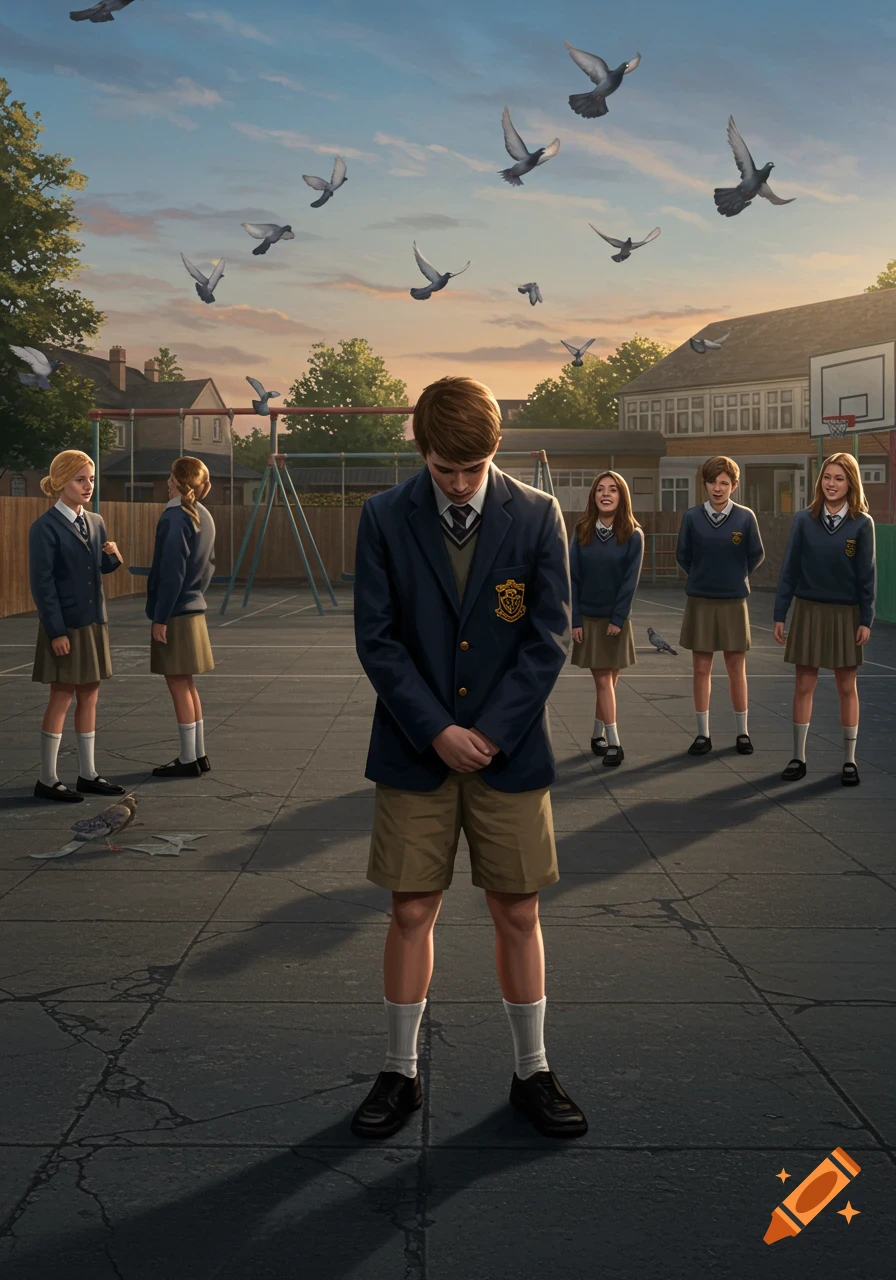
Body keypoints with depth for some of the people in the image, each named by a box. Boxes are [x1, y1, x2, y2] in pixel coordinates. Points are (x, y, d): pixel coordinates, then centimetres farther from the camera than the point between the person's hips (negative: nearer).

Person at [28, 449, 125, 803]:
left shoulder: (95, 522, 9)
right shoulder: (45, 527, -12)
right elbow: (42, 584, -15)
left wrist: (113, 555, -5)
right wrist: (56, 631, -18)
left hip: (94, 621, 7)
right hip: (65, 625, -7)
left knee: (89, 696, 10)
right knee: (62, 698, -2)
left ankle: (87, 774, 19)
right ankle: (47, 780, 7)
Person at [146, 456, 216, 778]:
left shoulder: (175, 517, -16)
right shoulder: (204, 517, 10)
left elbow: (172, 572, -19)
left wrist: (160, 617, -17)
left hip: (175, 614, -9)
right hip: (194, 610, 9)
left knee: (179, 686, -2)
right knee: (186, 685, 15)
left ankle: (188, 760, 3)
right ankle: (198, 755, 20)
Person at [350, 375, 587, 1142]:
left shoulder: (538, 517, -3)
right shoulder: (385, 519, -3)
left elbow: (550, 638, -4)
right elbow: (376, 639, -4)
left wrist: (490, 734, -10)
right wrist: (437, 731, -12)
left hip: (509, 752, 0)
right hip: (416, 753, 0)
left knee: (518, 914, 8)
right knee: (412, 913, 5)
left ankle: (532, 1073, 24)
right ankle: (401, 1073, 22)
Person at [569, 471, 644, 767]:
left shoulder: (633, 535, -5)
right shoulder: (582, 532, -1)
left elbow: (630, 580, -7)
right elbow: (573, 578, -2)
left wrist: (618, 618, -13)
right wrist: (574, 620, -6)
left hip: (617, 619, 0)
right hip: (588, 618, 0)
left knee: (610, 680, 6)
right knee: (603, 681, -2)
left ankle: (598, 735, 21)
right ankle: (613, 743, -2)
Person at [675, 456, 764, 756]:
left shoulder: (745, 517, -6)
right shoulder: (692, 517, -4)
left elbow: (756, 555, 6)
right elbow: (683, 555, 6)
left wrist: (736, 577, 12)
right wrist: (702, 577, 10)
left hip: (734, 602, 0)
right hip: (700, 602, 0)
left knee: (736, 669, 7)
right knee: (702, 669, 5)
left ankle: (742, 732, 18)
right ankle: (703, 734, 13)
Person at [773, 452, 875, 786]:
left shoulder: (862, 523, -5)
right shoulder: (804, 519, -2)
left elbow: (867, 574, -3)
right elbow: (790, 569, 0)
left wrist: (866, 619, -6)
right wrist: (780, 614, -1)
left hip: (845, 614, -1)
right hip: (808, 611, 1)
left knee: (847, 687, 7)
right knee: (804, 686, 5)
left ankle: (849, 760, 16)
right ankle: (798, 757, 14)